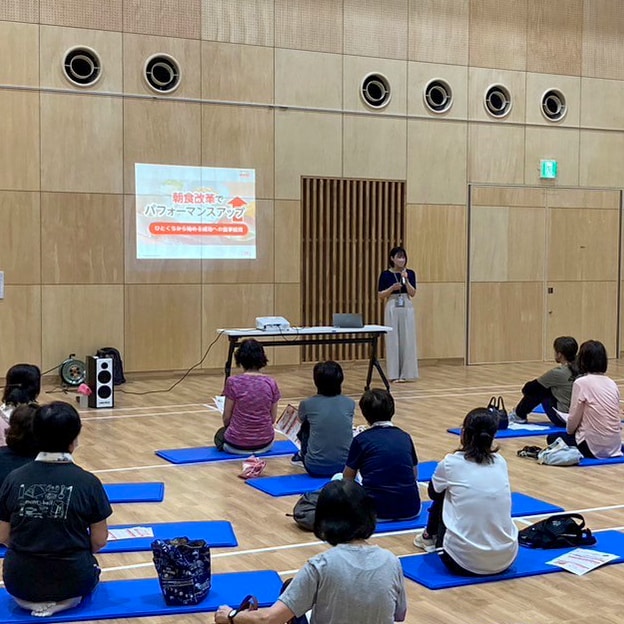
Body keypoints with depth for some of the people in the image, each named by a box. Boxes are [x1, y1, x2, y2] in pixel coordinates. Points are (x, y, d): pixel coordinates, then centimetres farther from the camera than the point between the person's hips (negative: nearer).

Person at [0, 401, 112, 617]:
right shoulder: (88, 482, -13)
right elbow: (99, 541, -5)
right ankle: (62, 600, 14)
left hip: (20, 582, 2)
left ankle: (31, 599, 17)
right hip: (71, 582, -2)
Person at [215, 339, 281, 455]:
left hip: (237, 444, -4)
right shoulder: (271, 383, -7)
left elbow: (226, 417, -5)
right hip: (265, 443, 4)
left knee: (220, 435, 33)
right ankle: (259, 447, 22)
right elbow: (273, 418, 2)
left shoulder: (233, 382, -15)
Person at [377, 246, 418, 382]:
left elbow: (413, 293, -4)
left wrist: (406, 279, -16)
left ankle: (405, 373, 8)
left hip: (407, 308, 2)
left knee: (407, 340, 1)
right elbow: (380, 295, -1)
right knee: (392, 340, -1)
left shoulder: (410, 273, 4)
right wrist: (392, 288, -16)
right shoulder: (386, 274, -1)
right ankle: (394, 374, 4)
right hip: (392, 308, -2)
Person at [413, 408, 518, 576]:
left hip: (463, 561, -3)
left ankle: (429, 538, 47)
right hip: (506, 560, 4)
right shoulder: (501, 462, 5)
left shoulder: (451, 463, -6)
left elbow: (433, 493, 16)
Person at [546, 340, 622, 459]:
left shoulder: (581, 383, -14)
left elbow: (574, 418, -10)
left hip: (593, 447, -7)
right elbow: (617, 418, 9)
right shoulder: (612, 383, 4)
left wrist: (569, 431, 12)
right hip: (615, 445, 7)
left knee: (552, 438, 19)